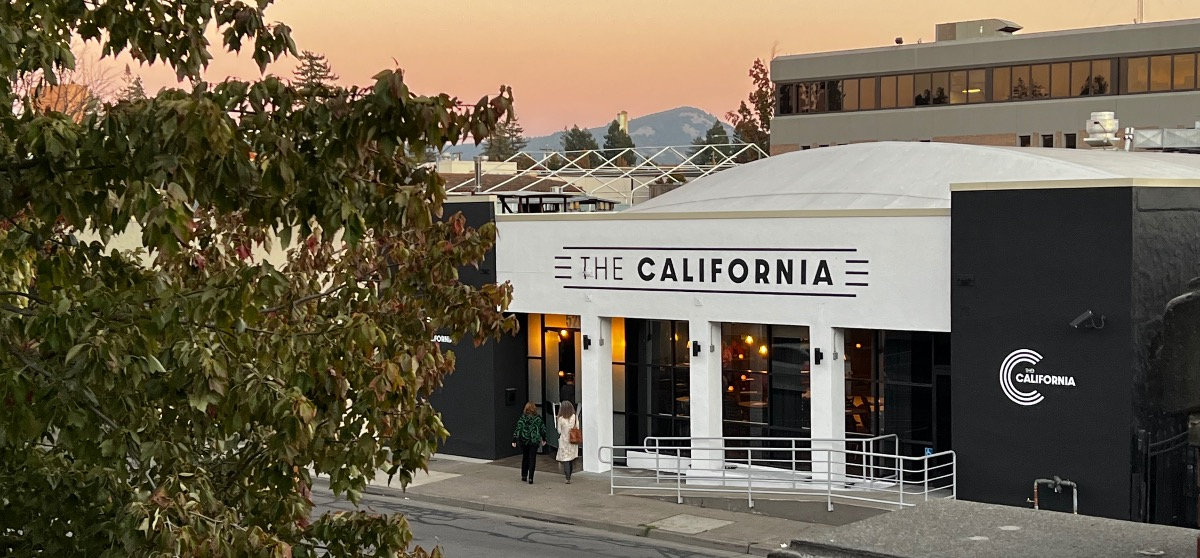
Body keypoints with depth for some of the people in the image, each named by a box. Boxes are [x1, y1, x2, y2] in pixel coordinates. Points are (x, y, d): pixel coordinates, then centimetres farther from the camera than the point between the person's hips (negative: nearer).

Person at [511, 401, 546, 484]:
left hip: (524, 441, 0)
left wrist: (514, 440, -7)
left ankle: (524, 476, 24)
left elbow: (518, 429, -10)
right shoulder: (538, 418, -1)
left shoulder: (522, 418, -7)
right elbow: (543, 429, 6)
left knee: (525, 458, 17)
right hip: (535, 442, 0)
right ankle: (530, 478, -6)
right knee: (532, 459, 2)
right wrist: (543, 439, 20)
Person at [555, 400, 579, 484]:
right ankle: (569, 475, 25)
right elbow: (577, 428, 0)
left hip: (564, 440, -2)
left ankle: (568, 478, -5)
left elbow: (559, 431, -6)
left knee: (565, 459, 1)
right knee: (572, 459, 15)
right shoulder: (575, 417, -6)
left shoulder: (560, 419, -12)